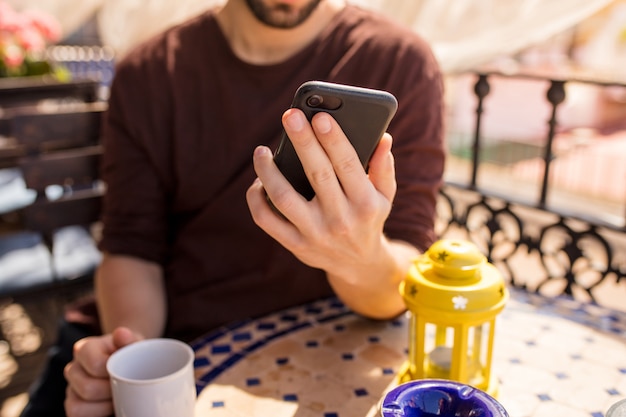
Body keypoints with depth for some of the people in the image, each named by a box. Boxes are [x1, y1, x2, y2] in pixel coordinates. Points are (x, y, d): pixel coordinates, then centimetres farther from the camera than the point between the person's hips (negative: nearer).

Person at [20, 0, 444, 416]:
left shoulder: (401, 62, -9)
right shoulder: (144, 76, 0)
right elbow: (132, 250, -1)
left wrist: (364, 261, -34)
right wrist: (130, 352, -19)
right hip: (168, 345, 2)